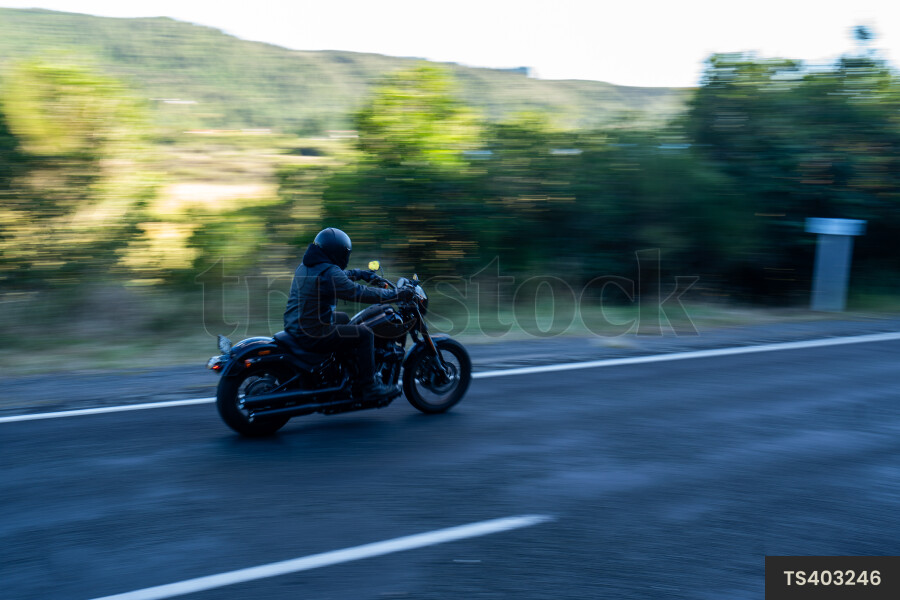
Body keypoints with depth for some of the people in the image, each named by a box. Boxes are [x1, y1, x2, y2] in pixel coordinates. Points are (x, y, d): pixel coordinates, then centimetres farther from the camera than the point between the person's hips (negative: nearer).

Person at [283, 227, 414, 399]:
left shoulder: (305, 266, 10)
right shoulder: (329, 272, -20)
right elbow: (360, 293, -20)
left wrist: (359, 273, 36)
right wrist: (397, 294, -13)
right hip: (313, 336, -10)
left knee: (344, 319, 31)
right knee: (365, 334, -6)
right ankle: (368, 385, 0)